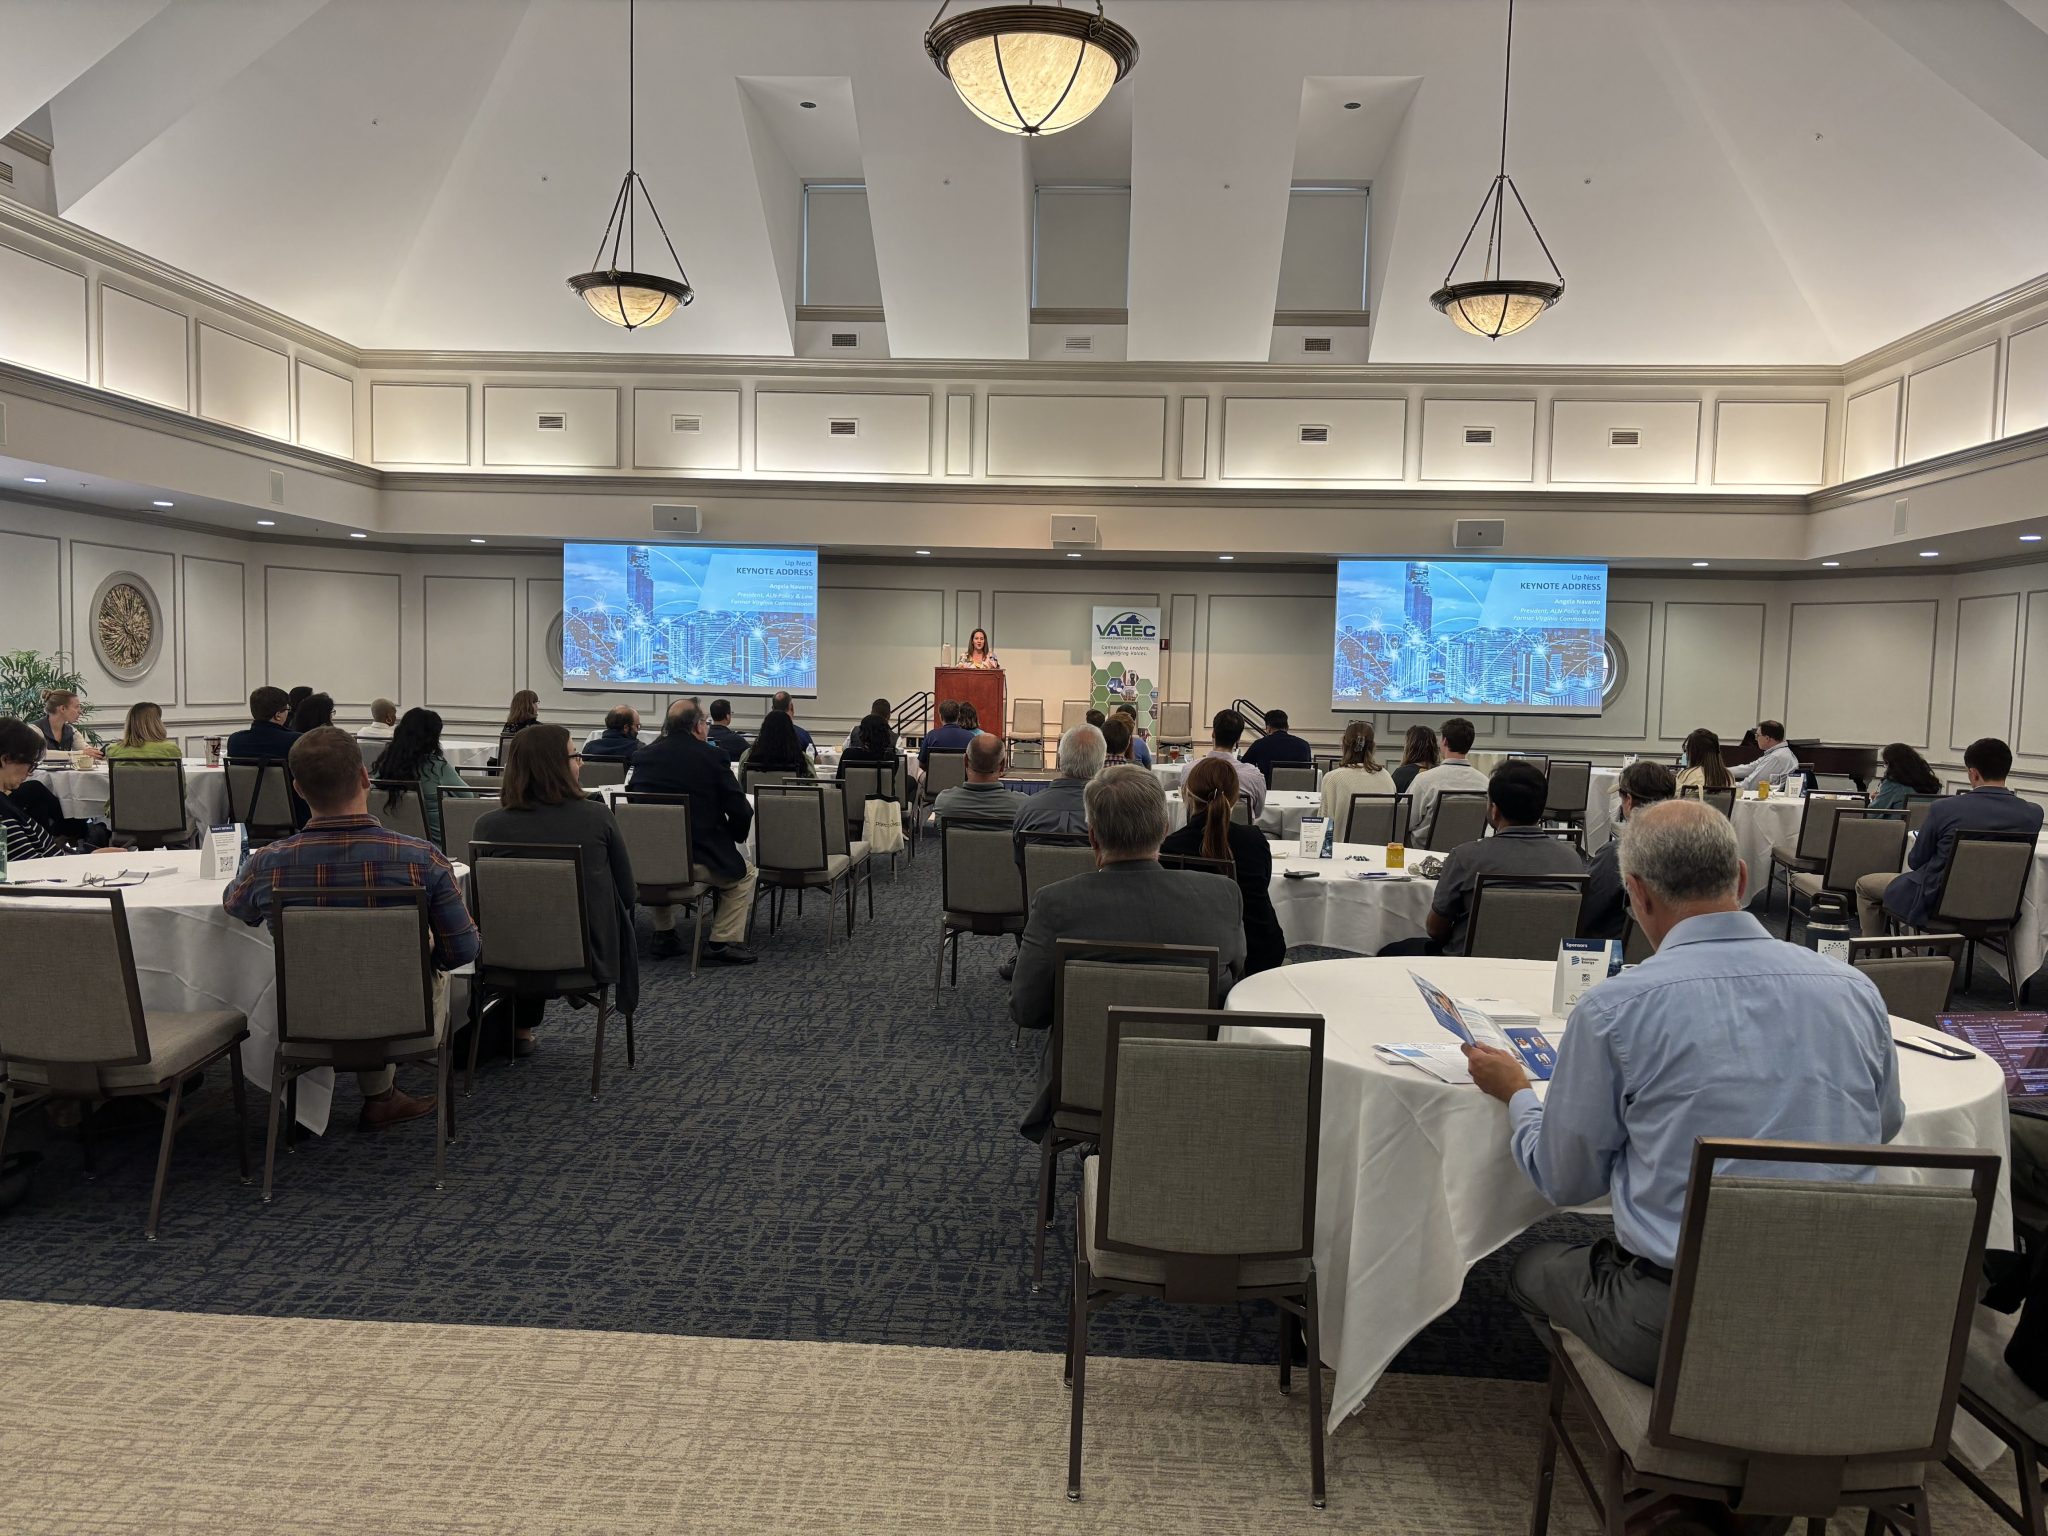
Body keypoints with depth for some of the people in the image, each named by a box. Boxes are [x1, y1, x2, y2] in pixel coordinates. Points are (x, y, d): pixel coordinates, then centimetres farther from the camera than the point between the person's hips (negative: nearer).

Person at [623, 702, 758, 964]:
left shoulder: (643, 755, 4)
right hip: (697, 860, -4)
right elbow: (741, 811, -7)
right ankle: (722, 943, 10)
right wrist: (731, 838, 13)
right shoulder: (712, 757, -8)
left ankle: (664, 934, 37)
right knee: (743, 873, 22)